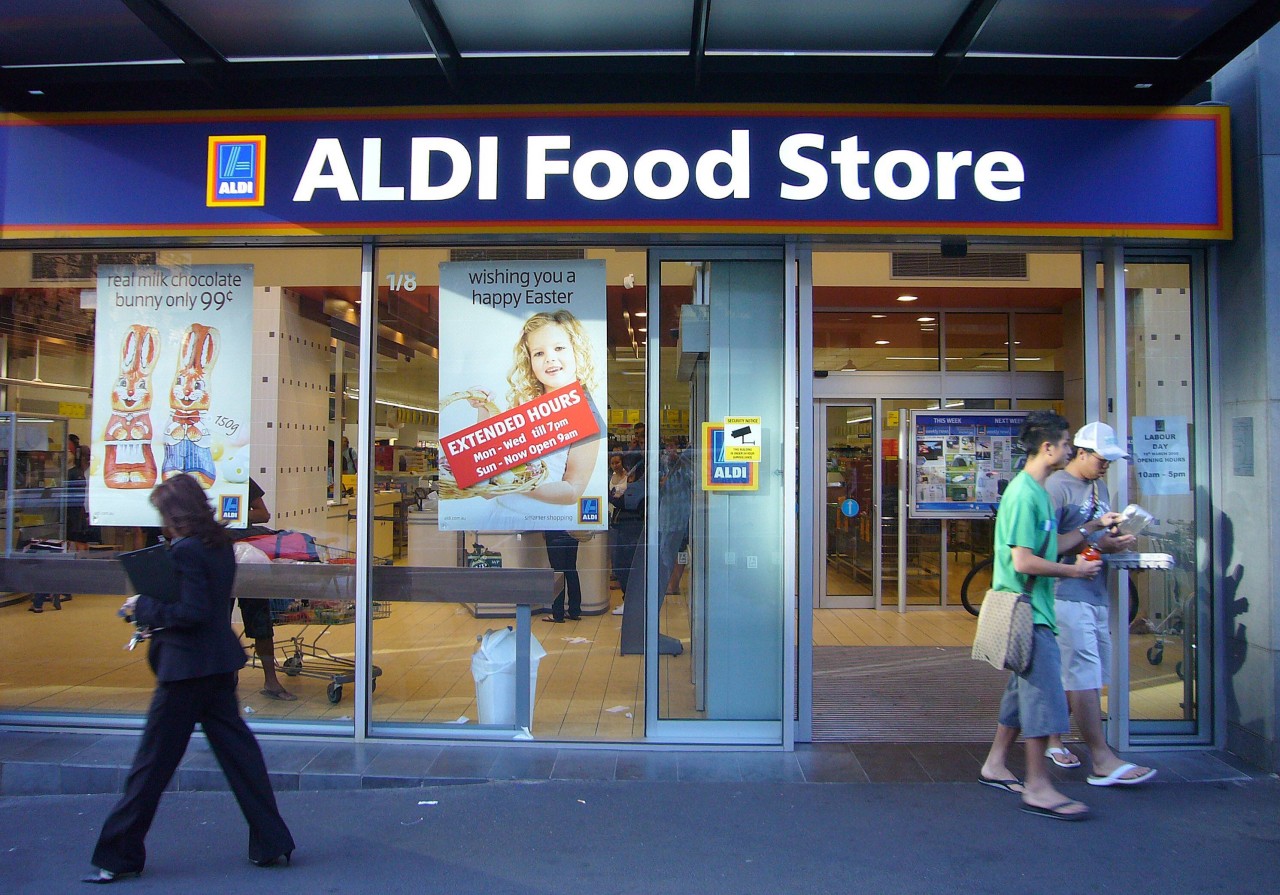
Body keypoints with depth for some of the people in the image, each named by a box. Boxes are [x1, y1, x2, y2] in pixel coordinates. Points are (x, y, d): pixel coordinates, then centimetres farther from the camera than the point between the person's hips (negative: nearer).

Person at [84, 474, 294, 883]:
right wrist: (153, 608, 14)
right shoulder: (220, 545, 10)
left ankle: (118, 856, 18)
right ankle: (272, 842, 15)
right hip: (219, 663, 9)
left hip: (187, 667, -9)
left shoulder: (185, 550, -17)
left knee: (153, 761, 4)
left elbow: (191, 612, -22)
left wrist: (143, 607, -11)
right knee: (237, 749, 11)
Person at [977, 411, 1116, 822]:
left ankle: (995, 765, 27)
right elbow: (1023, 561, -23)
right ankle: (1038, 787, 1)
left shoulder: (1036, 490, 13)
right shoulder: (1024, 494, -19)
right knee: (1044, 692, -6)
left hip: (1031, 608, 10)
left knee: (1025, 689, 16)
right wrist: (1073, 570, -13)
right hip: (1027, 610, -10)